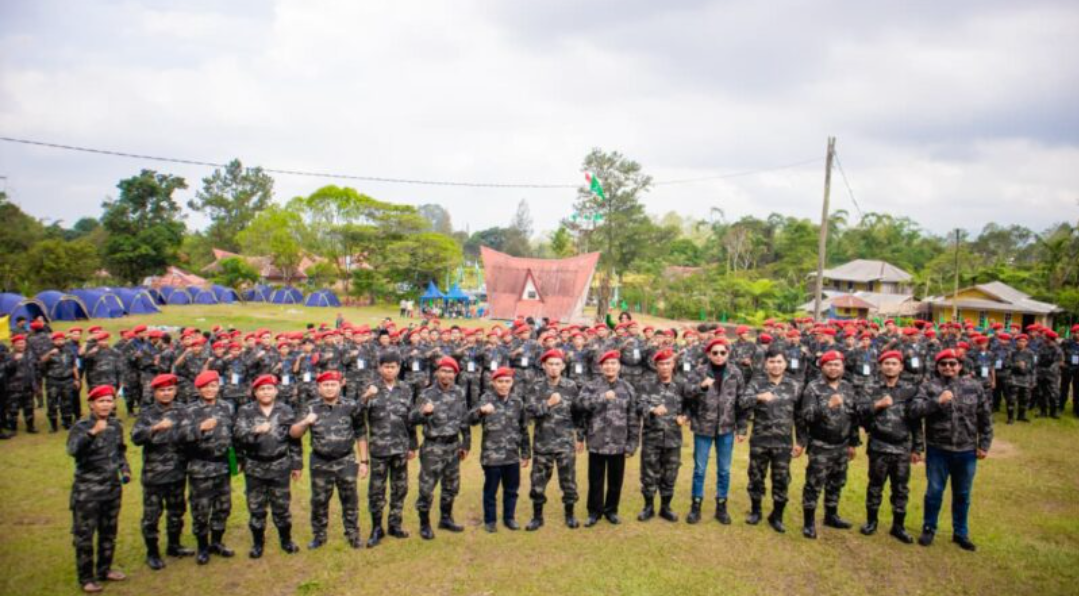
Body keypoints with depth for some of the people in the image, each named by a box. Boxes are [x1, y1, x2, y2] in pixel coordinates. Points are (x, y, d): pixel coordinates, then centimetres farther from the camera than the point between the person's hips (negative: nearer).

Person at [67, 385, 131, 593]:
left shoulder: (116, 425, 4)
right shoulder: (81, 427, -13)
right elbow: (73, 450, -32)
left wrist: (125, 468, 5)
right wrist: (93, 433, -45)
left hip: (112, 488, 6)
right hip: (87, 490, -5)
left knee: (109, 532, 16)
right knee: (84, 535, 2)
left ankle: (104, 570, 32)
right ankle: (86, 577, 16)